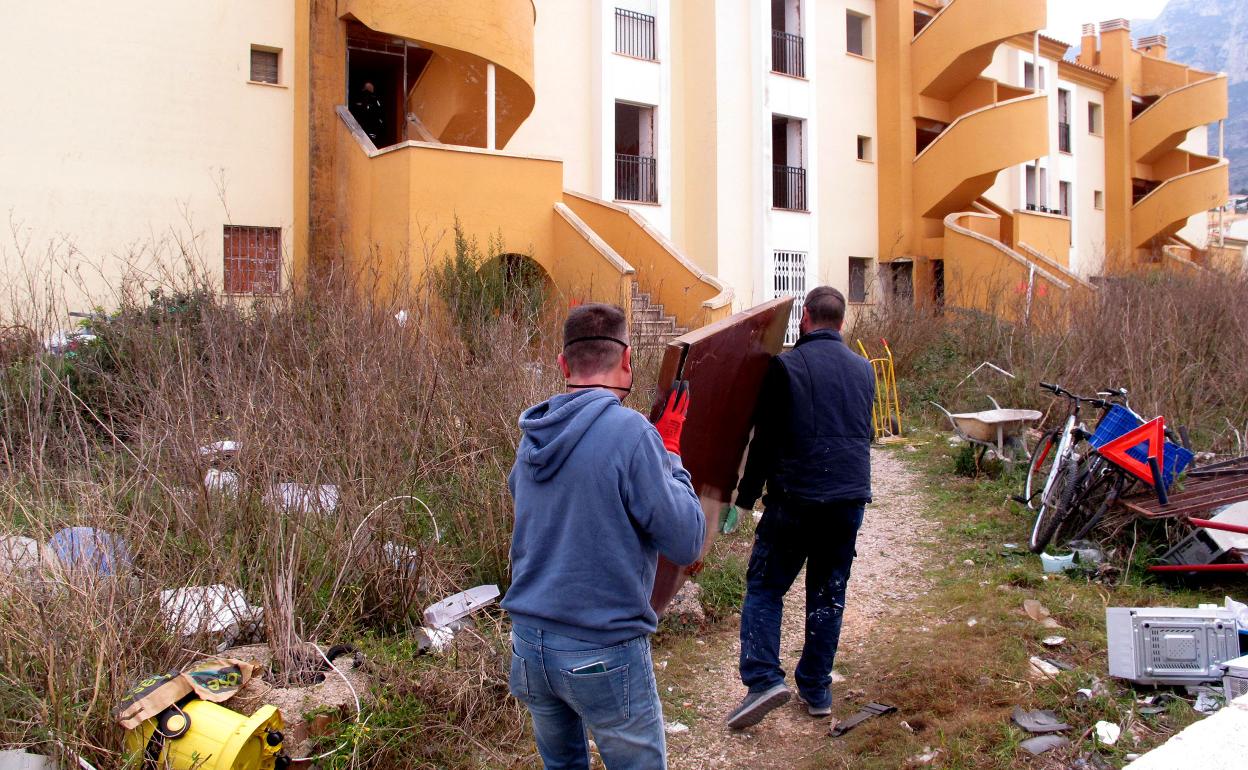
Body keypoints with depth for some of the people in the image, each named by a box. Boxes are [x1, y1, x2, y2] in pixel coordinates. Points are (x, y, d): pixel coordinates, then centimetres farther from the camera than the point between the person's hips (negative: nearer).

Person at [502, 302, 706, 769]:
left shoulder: (533, 436, 3)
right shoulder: (631, 432, -17)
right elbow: (687, 543, -15)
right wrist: (669, 450, -3)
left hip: (528, 643, 6)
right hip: (603, 653, -6)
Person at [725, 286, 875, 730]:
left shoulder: (786, 366, -7)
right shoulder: (863, 369, 9)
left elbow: (765, 438, -5)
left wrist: (746, 494, 4)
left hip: (796, 497, -5)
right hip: (851, 497, 5)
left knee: (764, 586, 6)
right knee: (828, 594, 13)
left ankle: (764, 679, -8)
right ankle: (817, 690, 18)